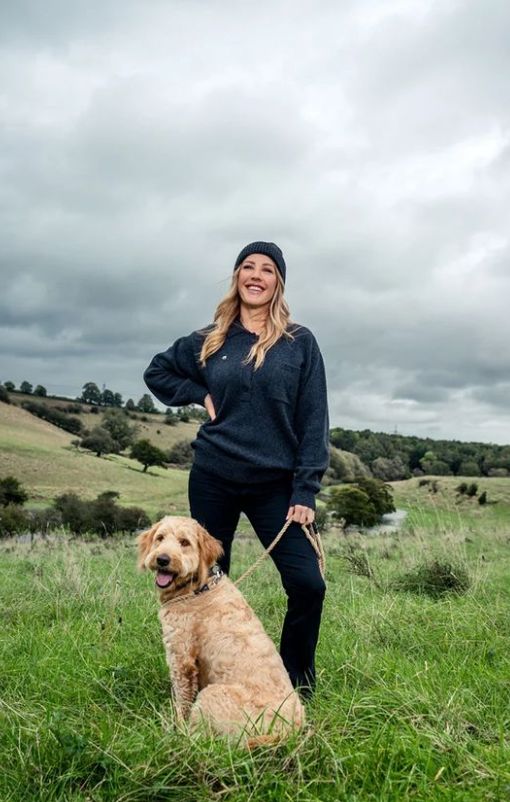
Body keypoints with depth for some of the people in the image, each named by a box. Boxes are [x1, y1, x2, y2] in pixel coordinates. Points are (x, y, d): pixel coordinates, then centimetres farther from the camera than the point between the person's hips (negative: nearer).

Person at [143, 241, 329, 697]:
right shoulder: (209, 341, 6)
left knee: (308, 584, -9)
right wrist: (201, 395, 3)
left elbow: (313, 422, -2)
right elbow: (157, 372, 21)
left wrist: (305, 491, -9)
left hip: (275, 484, -1)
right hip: (213, 480, 2)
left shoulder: (300, 342, 0)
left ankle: (298, 691, 12)